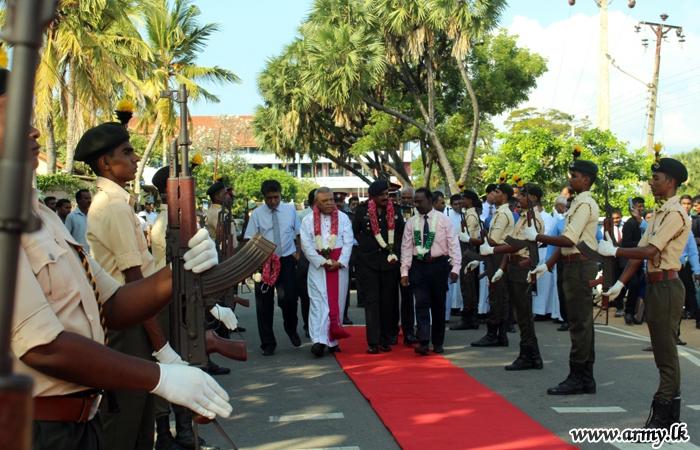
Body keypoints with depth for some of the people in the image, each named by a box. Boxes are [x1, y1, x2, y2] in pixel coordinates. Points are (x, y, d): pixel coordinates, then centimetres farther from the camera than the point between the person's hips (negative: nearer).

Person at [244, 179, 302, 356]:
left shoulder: (290, 210, 5)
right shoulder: (257, 214, -1)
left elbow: (299, 232, 14)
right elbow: (251, 239, -2)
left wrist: (298, 253, 5)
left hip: (287, 261, 0)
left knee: (289, 299, -8)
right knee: (264, 303, 3)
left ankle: (291, 329, 24)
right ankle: (268, 344, 16)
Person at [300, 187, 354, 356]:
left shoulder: (343, 218, 8)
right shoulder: (308, 220, 4)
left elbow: (348, 242, 3)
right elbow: (306, 245, -1)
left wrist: (340, 262, -10)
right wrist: (322, 262, -10)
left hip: (339, 266, 2)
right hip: (318, 267, -1)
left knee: (337, 301, 3)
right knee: (319, 302, -8)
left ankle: (333, 340, 11)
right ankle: (319, 341, -14)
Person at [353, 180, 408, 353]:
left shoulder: (394, 209, 6)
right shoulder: (362, 210, 1)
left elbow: (400, 232, 18)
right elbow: (355, 232, 12)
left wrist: (393, 248, 12)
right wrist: (367, 247, 11)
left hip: (389, 260, 2)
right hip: (368, 262, -2)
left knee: (388, 301, 5)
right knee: (371, 300, -5)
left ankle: (386, 340, 14)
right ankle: (373, 342, -4)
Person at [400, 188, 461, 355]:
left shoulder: (443, 220, -2)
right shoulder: (411, 222, 3)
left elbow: (453, 244, -4)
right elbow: (406, 247, 4)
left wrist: (455, 268, -12)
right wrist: (405, 271, -2)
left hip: (438, 265, -1)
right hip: (419, 266, 1)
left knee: (438, 305, 9)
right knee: (422, 303, -9)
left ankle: (438, 343, 20)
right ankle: (423, 343, -14)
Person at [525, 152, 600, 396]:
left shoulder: (585, 204, -14)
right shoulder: (578, 204, 17)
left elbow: (568, 240, -21)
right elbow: (567, 242, 18)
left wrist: (536, 236, -12)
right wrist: (548, 264, 14)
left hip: (580, 267, -10)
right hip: (575, 266, 10)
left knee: (579, 323, -6)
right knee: (582, 323, 12)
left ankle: (576, 379, 0)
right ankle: (586, 379, 19)